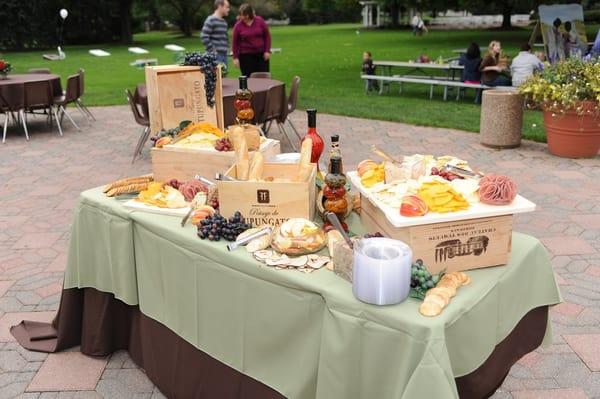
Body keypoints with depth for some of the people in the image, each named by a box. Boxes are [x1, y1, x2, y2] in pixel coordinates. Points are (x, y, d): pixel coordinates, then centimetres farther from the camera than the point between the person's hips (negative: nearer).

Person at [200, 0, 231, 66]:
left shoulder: (224, 22, 18)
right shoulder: (211, 20, -8)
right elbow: (204, 36, -15)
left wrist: (227, 48, 16)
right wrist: (212, 50, -16)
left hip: (224, 54, 8)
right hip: (216, 55, -8)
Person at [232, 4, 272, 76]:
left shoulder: (260, 21, 0)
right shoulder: (238, 25, -3)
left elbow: (267, 36, 6)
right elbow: (235, 42, 1)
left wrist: (267, 51, 0)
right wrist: (235, 57, -3)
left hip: (261, 54, 2)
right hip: (246, 55, -2)